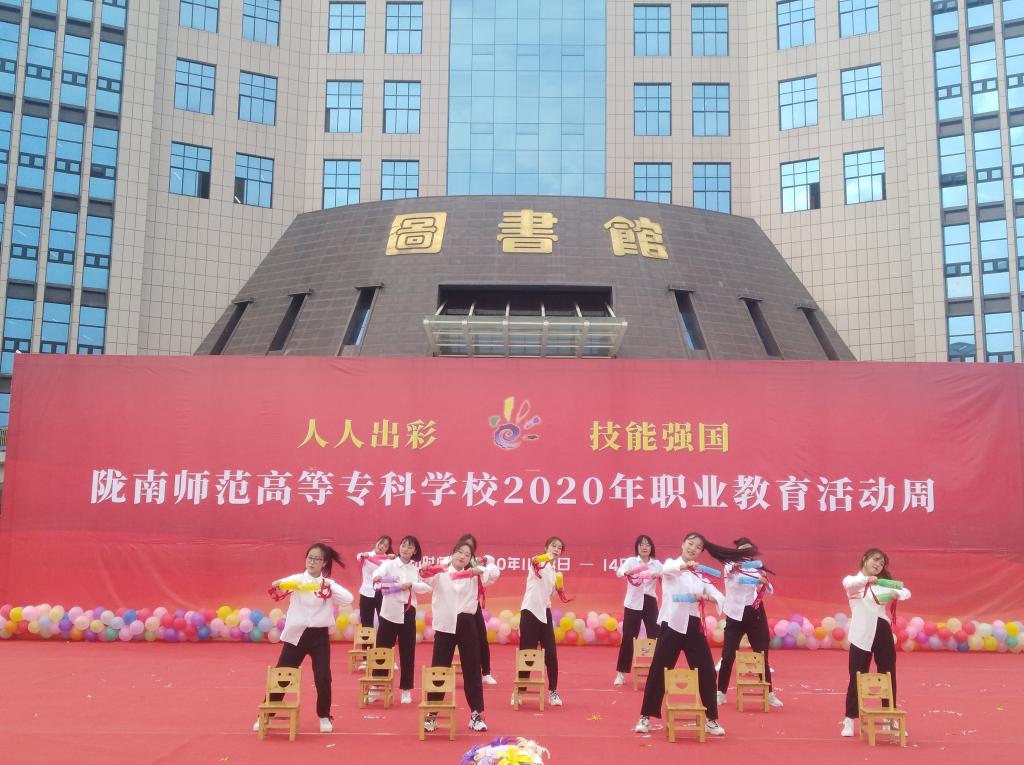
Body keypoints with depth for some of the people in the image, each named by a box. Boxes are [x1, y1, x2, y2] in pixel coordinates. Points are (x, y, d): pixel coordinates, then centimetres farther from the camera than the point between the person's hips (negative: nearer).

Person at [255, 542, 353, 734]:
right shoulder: (298, 579, -2)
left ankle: (324, 717, 16)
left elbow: (348, 599, -13)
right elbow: (282, 584, -24)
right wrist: (279, 583, -47)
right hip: (296, 635, 0)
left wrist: (329, 587, -25)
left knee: (323, 678, -5)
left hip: (319, 636, 0)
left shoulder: (329, 584, 2)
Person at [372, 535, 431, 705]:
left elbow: (427, 587, -3)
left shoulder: (417, 568, 6)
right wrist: (376, 577, -49)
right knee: (381, 650, 3)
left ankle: (406, 690, 16)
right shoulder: (389, 564, -4)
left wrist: (411, 585, -18)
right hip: (389, 612, -2)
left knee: (407, 653, 6)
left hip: (407, 612, 2)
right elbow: (380, 571, -26)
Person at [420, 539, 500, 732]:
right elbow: (425, 577, -11)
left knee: (472, 670, 5)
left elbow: (494, 572, -5)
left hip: (466, 625, 1)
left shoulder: (474, 575, 10)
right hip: (445, 626, -1)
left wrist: (481, 570, -25)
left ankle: (476, 714, 15)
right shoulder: (440, 574, 6)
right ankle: (431, 715, 13)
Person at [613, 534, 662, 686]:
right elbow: (619, 572, -20)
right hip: (633, 603, -2)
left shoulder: (657, 564, 7)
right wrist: (628, 572, -43)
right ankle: (621, 673, 10)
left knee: (655, 637, 2)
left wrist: (660, 575, -30)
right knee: (628, 638, 0)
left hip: (650, 602, 2)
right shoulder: (631, 561, -1)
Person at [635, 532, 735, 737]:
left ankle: (711, 720, 18)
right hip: (672, 624, -4)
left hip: (693, 626, 4)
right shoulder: (671, 564, 1)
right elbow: (666, 569, -26)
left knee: (707, 672, 4)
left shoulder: (700, 575, 13)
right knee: (658, 671, -1)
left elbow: (719, 596, 3)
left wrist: (705, 597, -19)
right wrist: (685, 565, -46)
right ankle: (645, 717, 12)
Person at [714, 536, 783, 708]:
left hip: (755, 614, 3)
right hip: (735, 615, -2)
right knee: (728, 655, -2)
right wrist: (733, 569, -54)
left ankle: (769, 693, 19)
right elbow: (727, 574, -31)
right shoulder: (731, 566, -6)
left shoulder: (758, 568, 4)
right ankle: (721, 693, 10)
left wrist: (766, 582, -23)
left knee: (762, 654, 7)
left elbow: (769, 592, 0)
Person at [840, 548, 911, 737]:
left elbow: (906, 592, 3)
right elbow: (847, 583, -23)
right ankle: (850, 720, 9)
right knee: (857, 678, -1)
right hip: (862, 635, -4)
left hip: (883, 632, 4)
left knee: (889, 677, 7)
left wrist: (897, 595, -21)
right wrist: (867, 579, -42)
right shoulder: (854, 580, 3)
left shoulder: (883, 584, 15)